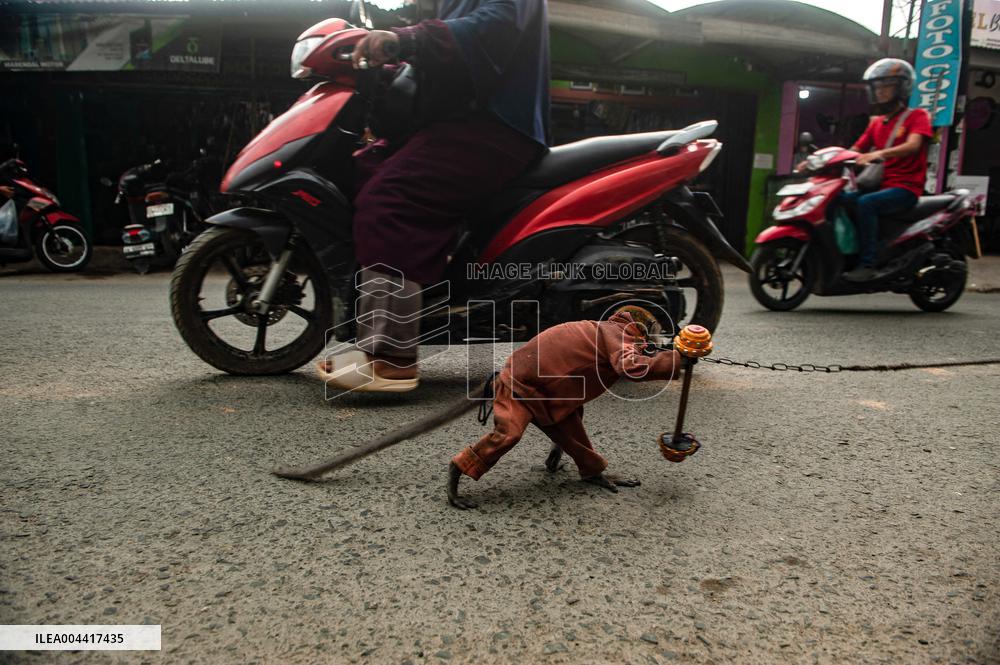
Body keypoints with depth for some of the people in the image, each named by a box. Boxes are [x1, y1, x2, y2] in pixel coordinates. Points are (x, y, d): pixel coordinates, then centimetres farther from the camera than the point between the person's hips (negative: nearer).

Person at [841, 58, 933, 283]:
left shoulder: (917, 116, 1)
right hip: (879, 185, 6)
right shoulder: (876, 122, 20)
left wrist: (879, 153, -38)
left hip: (905, 187, -6)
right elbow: (854, 151, 13)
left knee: (865, 203, -33)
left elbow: (912, 145, -19)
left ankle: (868, 264, -34)